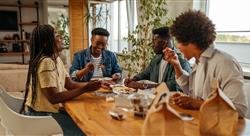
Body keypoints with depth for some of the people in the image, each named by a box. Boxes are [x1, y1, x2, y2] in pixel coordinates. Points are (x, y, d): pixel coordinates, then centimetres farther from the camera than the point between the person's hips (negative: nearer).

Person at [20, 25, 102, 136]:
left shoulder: (56, 59, 7)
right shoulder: (46, 62, -23)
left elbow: (70, 84, 4)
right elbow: (54, 98, -27)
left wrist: (89, 84, -10)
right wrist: (85, 89, -25)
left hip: (50, 109, 8)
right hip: (42, 114, -8)